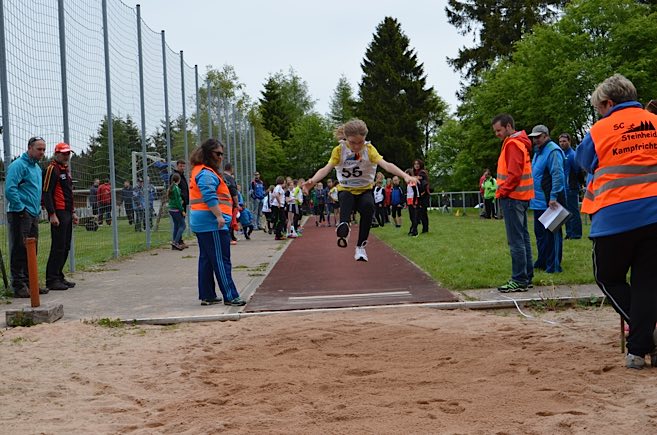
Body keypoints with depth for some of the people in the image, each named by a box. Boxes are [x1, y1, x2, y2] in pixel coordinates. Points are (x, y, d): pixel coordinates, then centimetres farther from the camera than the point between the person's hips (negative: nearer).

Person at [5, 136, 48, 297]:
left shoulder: (37, 168, 18)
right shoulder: (18, 165, -11)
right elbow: (10, 189, -20)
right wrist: (21, 209, -17)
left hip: (33, 215, 9)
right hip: (20, 215, -9)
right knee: (19, 250, -7)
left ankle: (29, 283, 19)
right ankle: (18, 286, -4)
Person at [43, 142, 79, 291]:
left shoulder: (66, 169, 20)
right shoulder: (52, 169, -9)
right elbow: (46, 193, -16)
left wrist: (73, 212, 23)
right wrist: (52, 215, -21)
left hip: (67, 213, 9)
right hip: (58, 214, -9)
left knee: (65, 247, 11)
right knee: (58, 247, -10)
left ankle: (59, 277, 19)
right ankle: (51, 280, -6)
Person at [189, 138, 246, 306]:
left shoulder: (201, 171, 21)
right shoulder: (206, 173, -13)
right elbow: (210, 197, -24)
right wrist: (219, 216, -26)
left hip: (201, 223, 11)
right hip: (212, 223, -11)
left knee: (206, 259, 12)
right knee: (221, 261, -9)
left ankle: (207, 296, 17)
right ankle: (230, 296, -7)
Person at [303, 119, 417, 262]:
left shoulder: (369, 149, -9)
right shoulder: (339, 150, -8)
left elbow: (386, 165, -23)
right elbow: (327, 168, -21)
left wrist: (405, 176, -41)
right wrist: (313, 180, -42)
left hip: (365, 190, 0)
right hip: (346, 190, 0)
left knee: (368, 205, -33)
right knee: (345, 198, -36)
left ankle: (361, 246, -25)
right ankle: (343, 226, -63)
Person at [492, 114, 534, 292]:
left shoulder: (513, 144, -13)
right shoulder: (519, 142, 19)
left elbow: (514, 173, -21)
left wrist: (502, 191, -14)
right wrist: (503, 191, 13)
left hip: (512, 197, -10)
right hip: (520, 197, 10)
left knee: (516, 240, -9)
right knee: (523, 237, 13)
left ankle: (519, 280, -8)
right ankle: (527, 277, 18)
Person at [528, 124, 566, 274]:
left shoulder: (553, 151, -14)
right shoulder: (538, 152, 18)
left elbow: (558, 175, -21)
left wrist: (553, 197, -25)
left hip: (549, 202, -10)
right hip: (538, 201, 10)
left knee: (552, 234, -6)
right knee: (540, 233, 17)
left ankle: (553, 266, -2)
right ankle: (542, 262, 27)